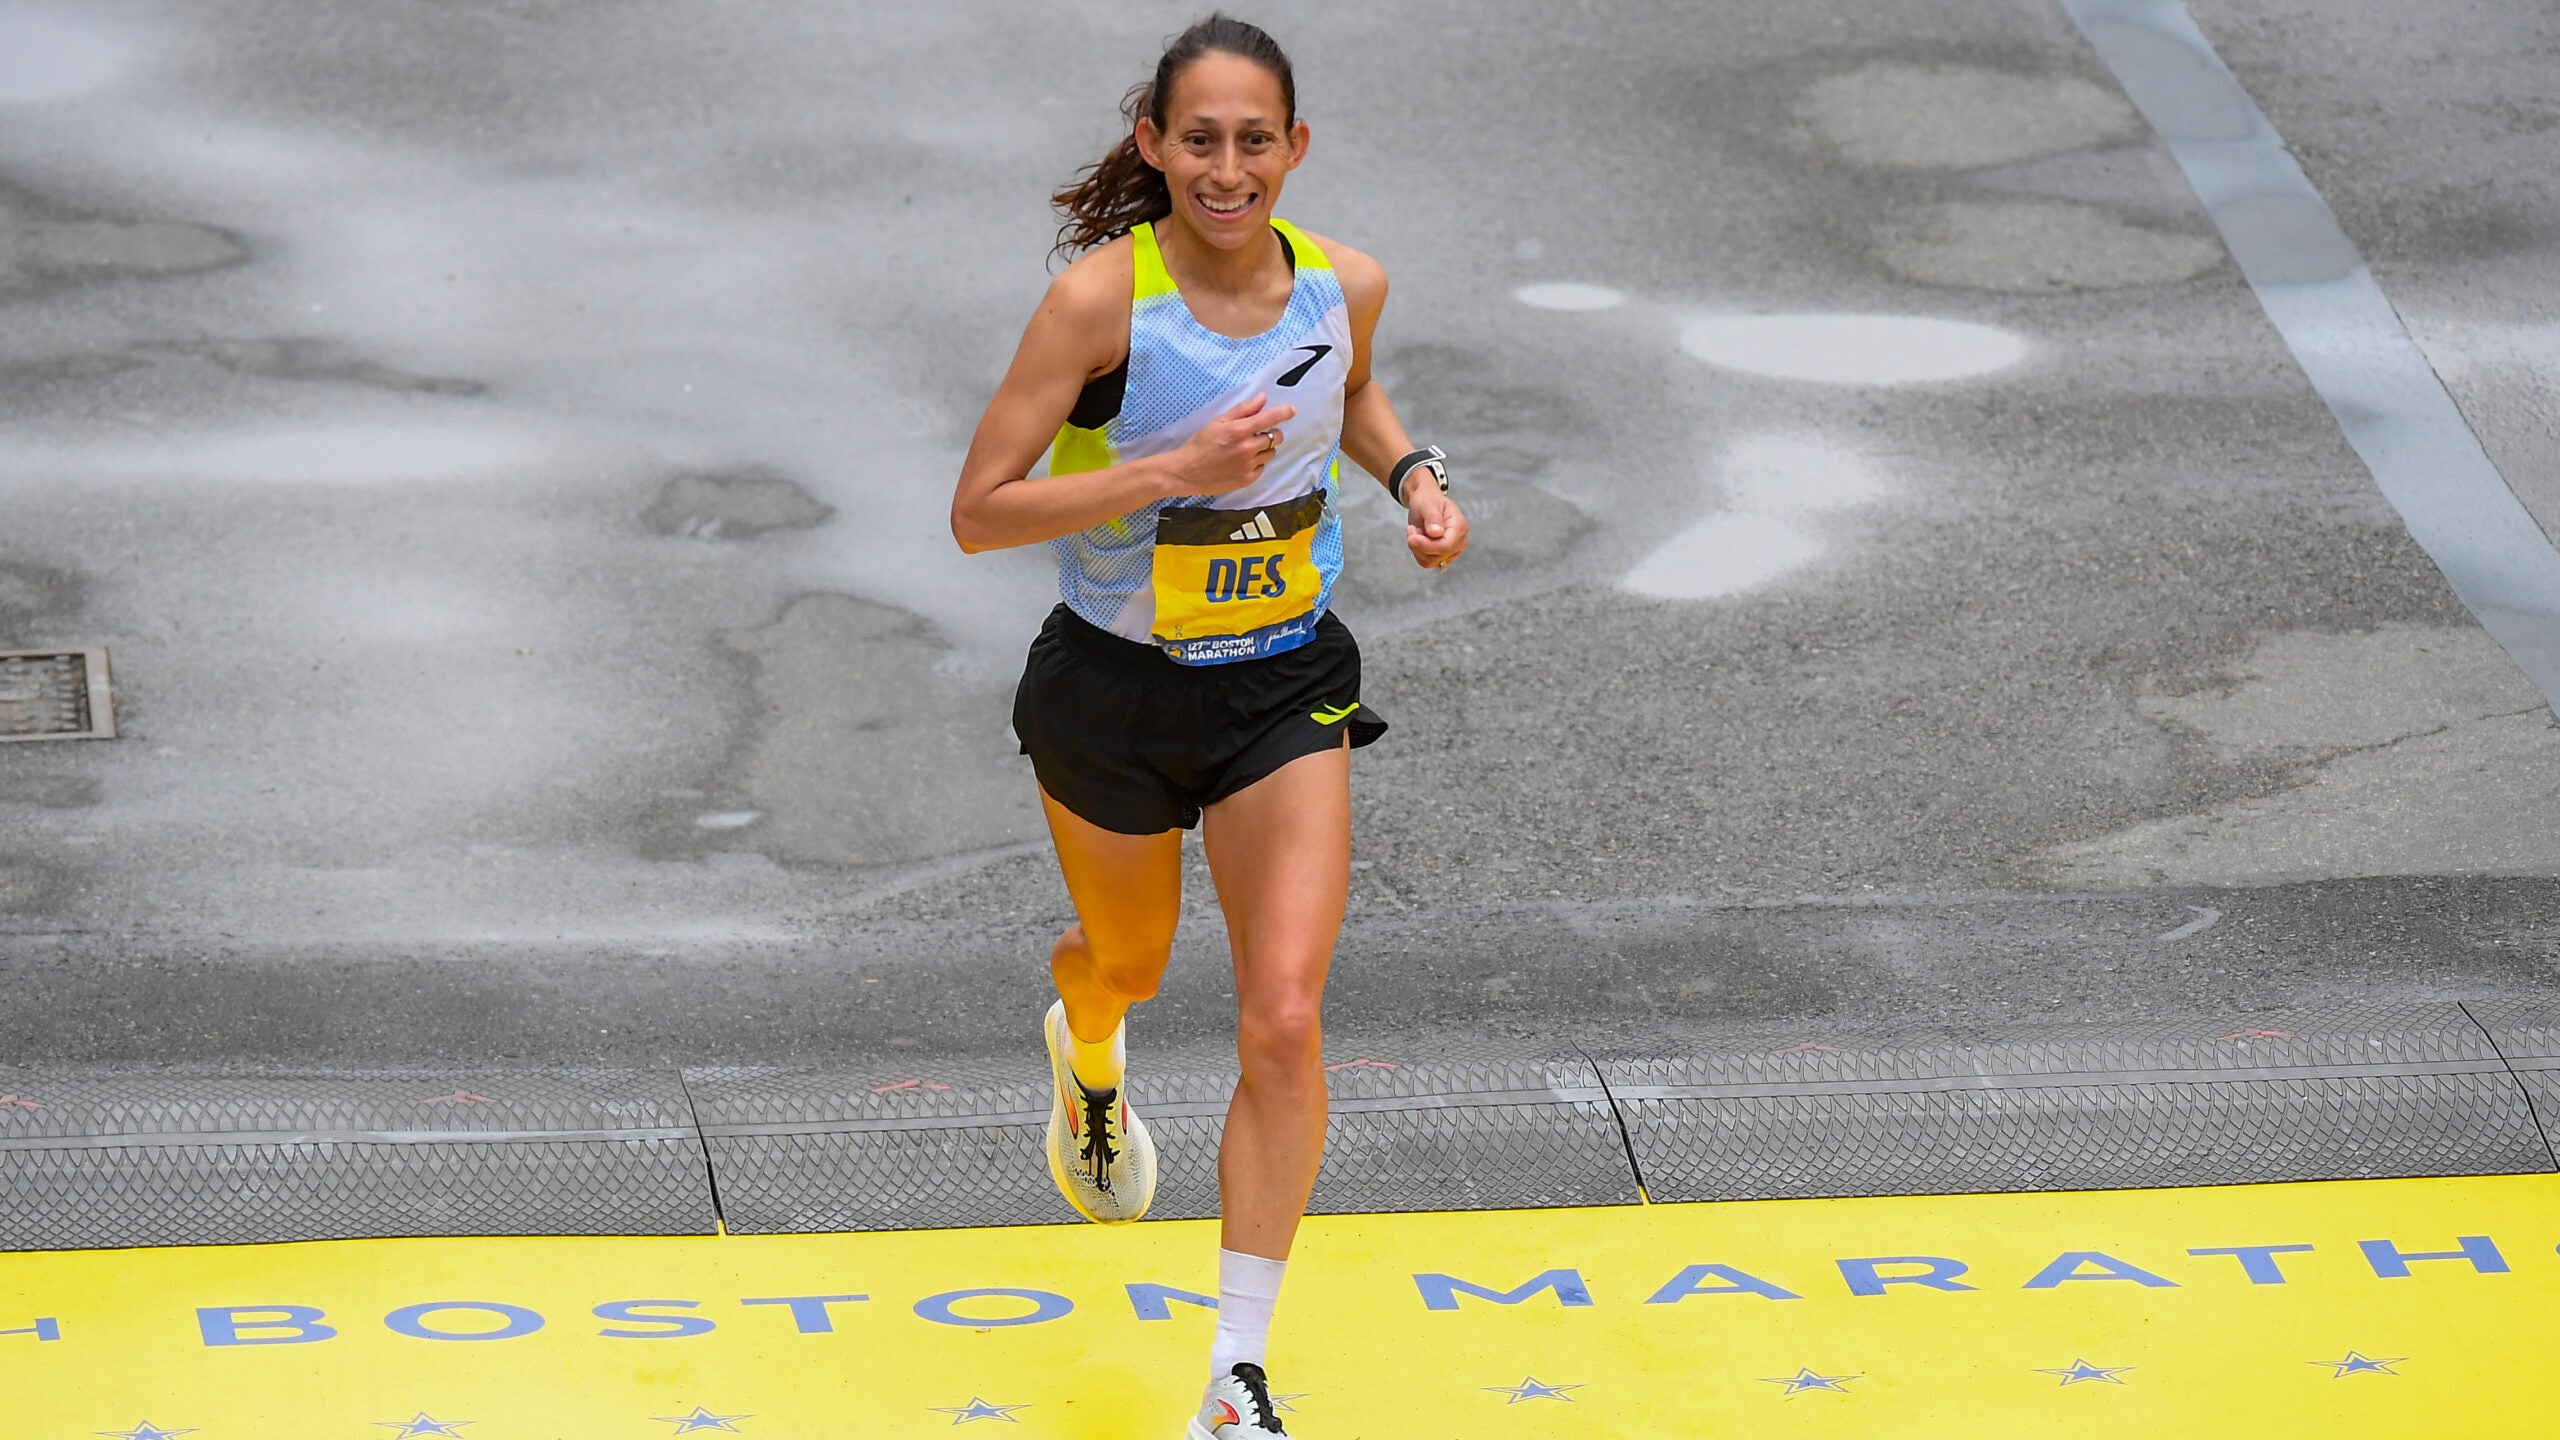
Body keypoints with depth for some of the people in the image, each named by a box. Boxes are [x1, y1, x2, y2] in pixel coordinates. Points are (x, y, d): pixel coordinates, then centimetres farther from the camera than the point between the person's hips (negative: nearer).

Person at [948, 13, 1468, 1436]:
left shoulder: (1347, 285, -9)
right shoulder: (1099, 300, -22)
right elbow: (981, 512, -22)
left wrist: (1415, 474, -3)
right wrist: (1178, 468, -31)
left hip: (1286, 690, 2)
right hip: (1115, 691, -2)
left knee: (1286, 1020, -10)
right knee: (1130, 960, 23)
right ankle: (1090, 1058, 65)